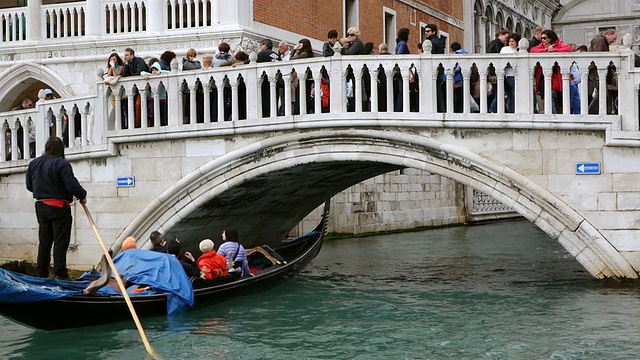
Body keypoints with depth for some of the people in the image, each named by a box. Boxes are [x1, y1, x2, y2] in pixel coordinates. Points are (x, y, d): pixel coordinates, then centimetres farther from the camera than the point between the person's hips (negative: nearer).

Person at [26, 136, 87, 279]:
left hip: (41, 206, 6)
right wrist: (82, 195, -5)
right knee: (60, 242, -2)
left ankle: (41, 273, 15)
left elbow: (29, 185, 13)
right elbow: (72, 184, -20)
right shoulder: (61, 163, -15)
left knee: (44, 242, 13)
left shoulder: (33, 164, 7)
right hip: (59, 207, -6)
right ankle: (61, 274, -4)